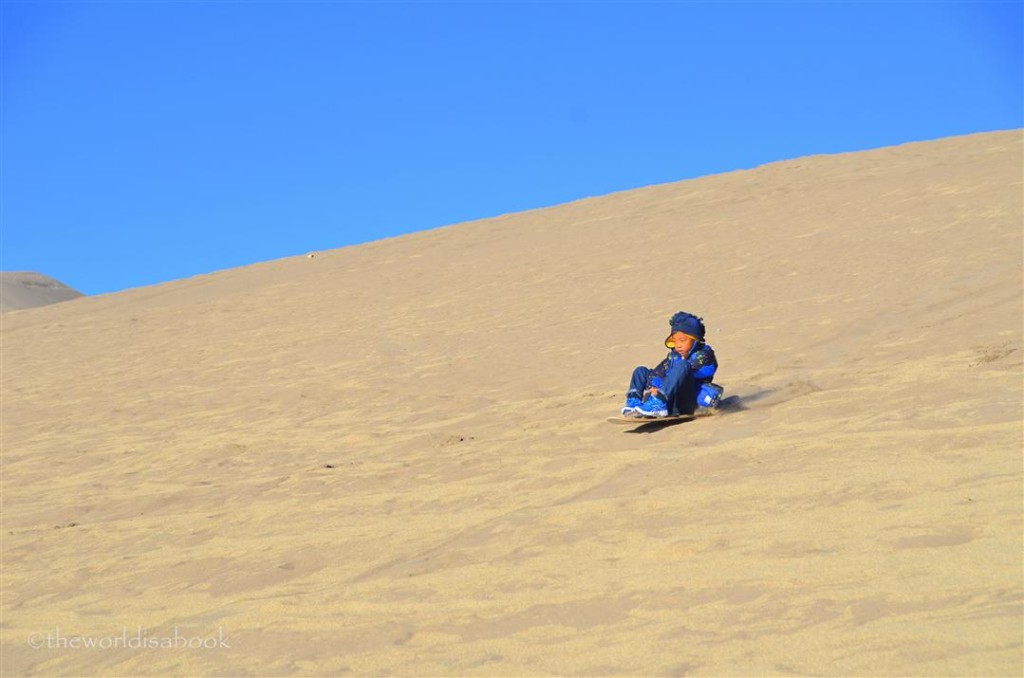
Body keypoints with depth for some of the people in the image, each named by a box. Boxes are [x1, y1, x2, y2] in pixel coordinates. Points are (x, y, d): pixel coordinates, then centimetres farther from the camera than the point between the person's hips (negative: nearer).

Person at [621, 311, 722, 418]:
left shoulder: (703, 354, -1)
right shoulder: (673, 356, 19)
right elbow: (659, 371, 4)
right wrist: (652, 387, -18)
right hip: (671, 403, 7)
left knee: (682, 365, -29)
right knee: (641, 371, 9)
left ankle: (658, 404, -40)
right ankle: (634, 402, -18)